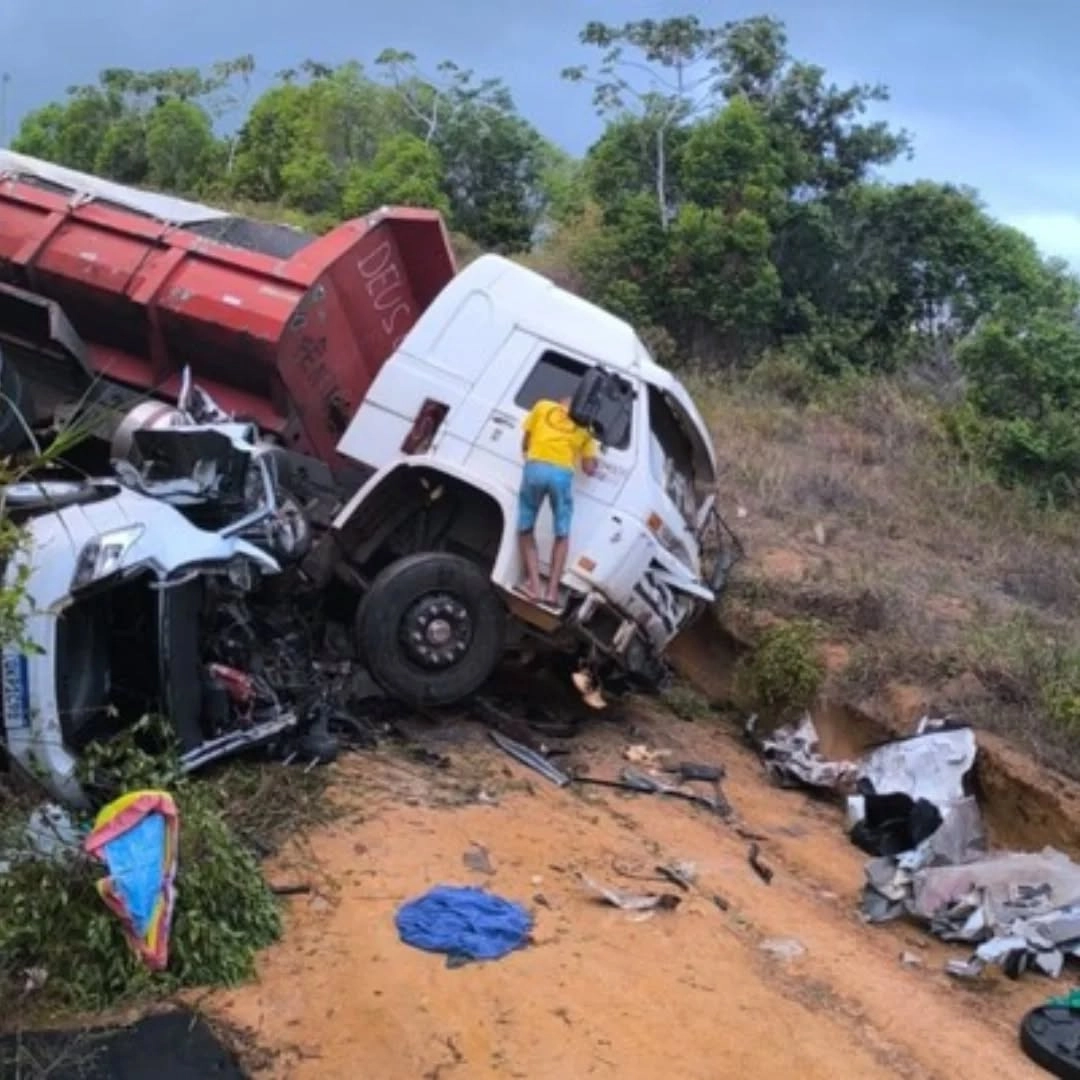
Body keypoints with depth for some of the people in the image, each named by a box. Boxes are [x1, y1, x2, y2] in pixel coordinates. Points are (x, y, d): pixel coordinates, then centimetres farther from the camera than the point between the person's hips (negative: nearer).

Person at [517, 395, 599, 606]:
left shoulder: (542, 406, 24)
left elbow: (525, 444, 27)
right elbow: (589, 468, 16)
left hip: (536, 467, 0)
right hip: (562, 473, 0)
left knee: (526, 530, 15)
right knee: (562, 535, 17)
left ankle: (534, 586, 3)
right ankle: (552, 590, 8)